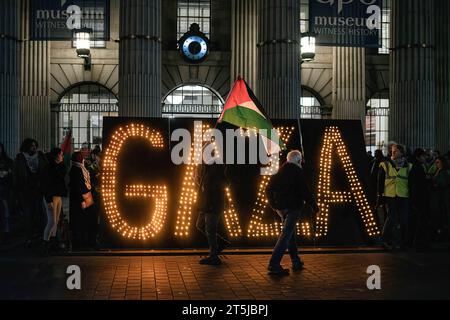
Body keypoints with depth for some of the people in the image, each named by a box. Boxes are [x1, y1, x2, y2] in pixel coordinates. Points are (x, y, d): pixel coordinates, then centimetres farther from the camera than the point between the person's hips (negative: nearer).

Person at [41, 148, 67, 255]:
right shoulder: (49, 168, -13)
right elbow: (46, 185, -16)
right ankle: (45, 245, -4)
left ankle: (53, 242, 20)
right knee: (52, 222, -10)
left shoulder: (60, 167, 12)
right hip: (51, 197, -8)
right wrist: (49, 200, -21)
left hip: (59, 197, 8)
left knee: (56, 221, 11)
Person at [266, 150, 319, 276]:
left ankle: (296, 262, 28)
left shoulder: (279, 172, 8)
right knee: (286, 235, -10)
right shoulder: (298, 172, -11)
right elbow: (305, 192, -14)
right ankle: (274, 264, -18)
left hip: (281, 208, 7)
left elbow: (269, 189, 14)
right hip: (293, 207, -7)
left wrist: (274, 205, 22)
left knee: (291, 233, 19)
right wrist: (314, 206, -2)